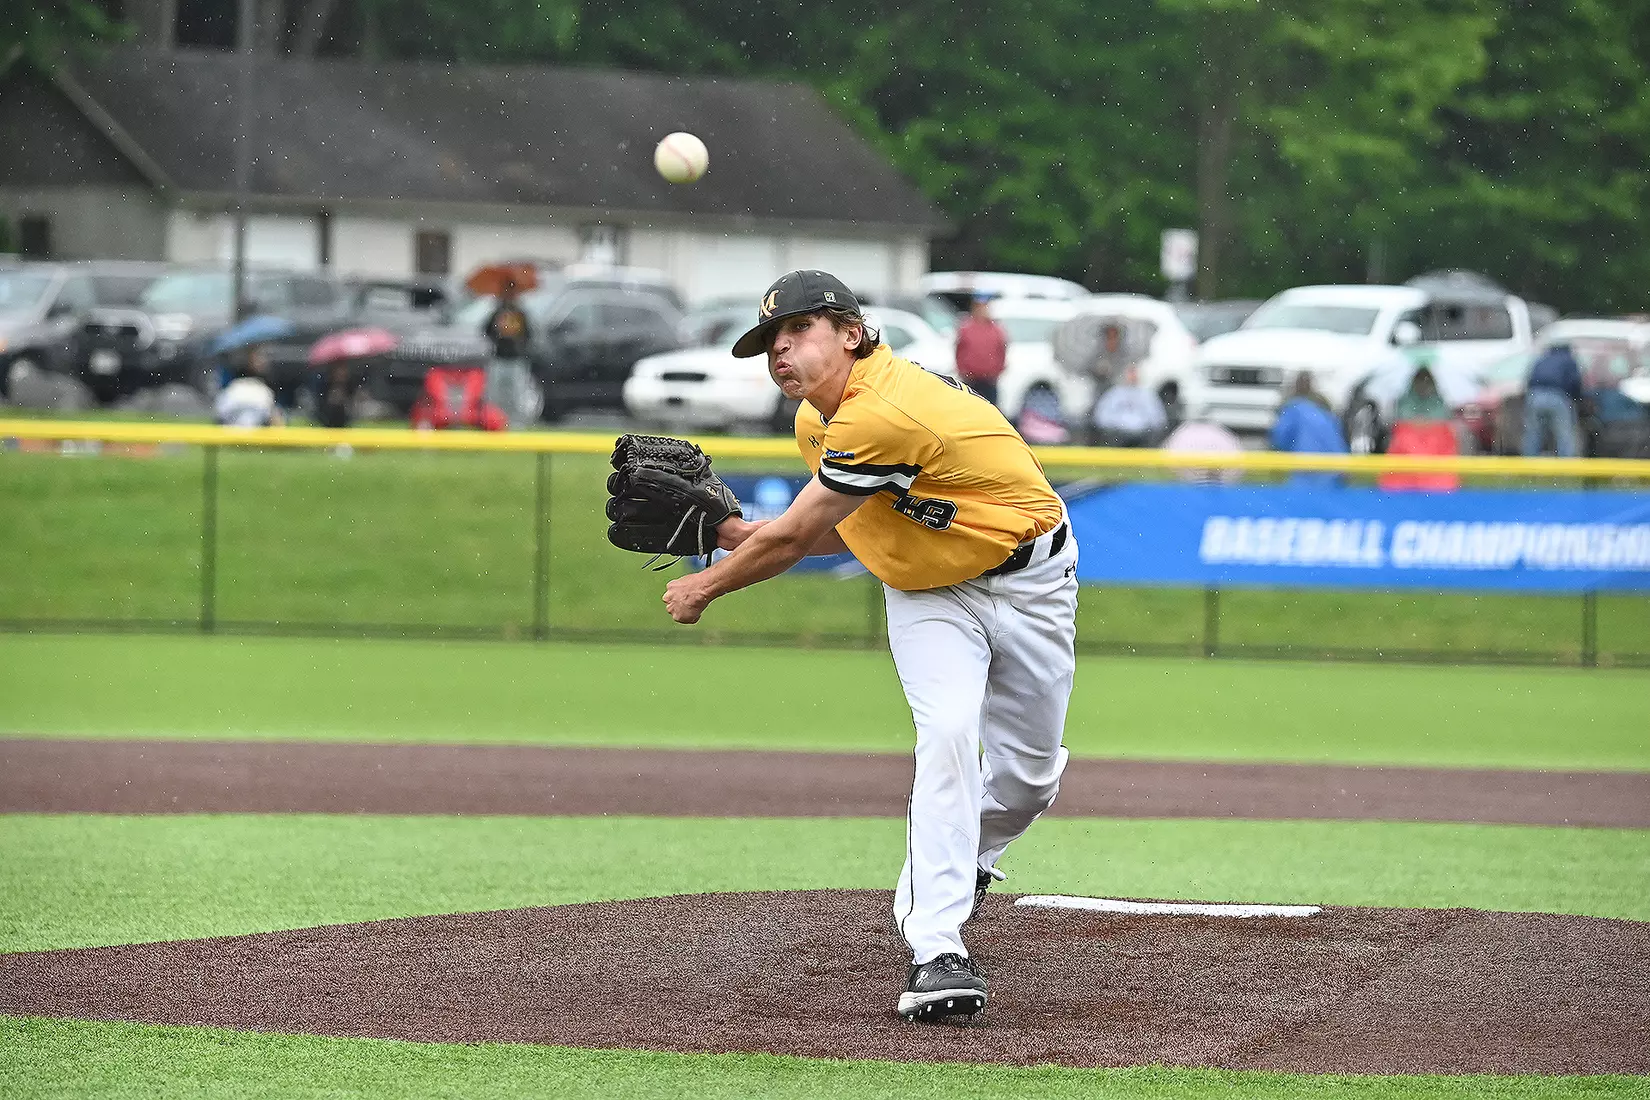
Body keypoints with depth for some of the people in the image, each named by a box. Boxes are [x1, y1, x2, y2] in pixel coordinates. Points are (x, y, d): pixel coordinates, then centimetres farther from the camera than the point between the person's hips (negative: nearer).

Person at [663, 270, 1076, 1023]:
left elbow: (791, 540, -25)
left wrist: (704, 589, -10)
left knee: (1030, 774, 2)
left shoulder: (885, 416, -34)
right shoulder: (818, 421, -4)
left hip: (1029, 584, -5)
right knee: (947, 734, -20)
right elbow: (843, 531, 12)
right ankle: (937, 955, -28)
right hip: (928, 597, 5)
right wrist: (733, 533, 0)